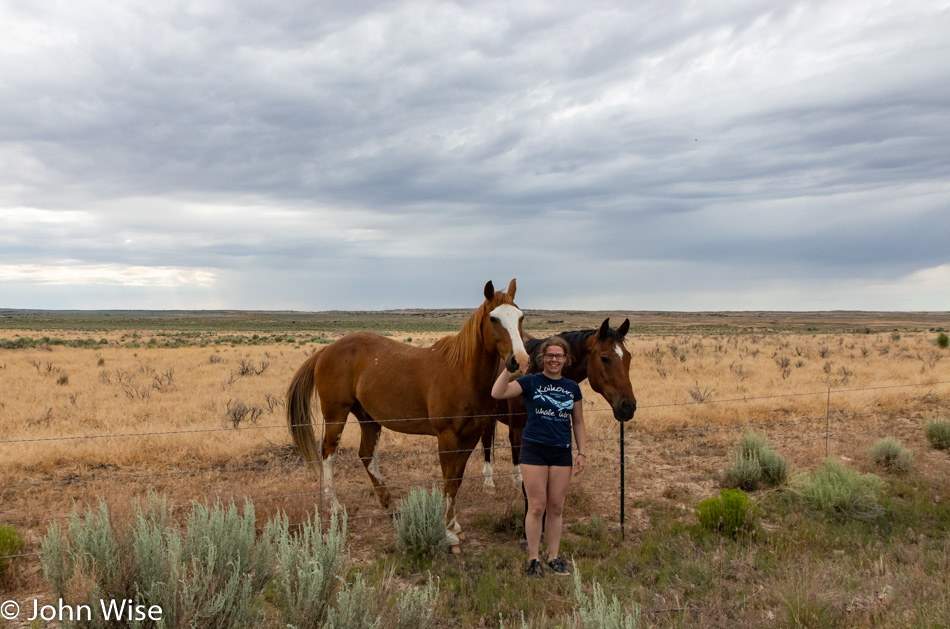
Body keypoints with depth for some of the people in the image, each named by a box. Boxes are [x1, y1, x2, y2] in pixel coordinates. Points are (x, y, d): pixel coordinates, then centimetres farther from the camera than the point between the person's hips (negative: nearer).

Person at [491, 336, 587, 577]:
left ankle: (554, 557, 23)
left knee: (556, 508, 9)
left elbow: (578, 423, 13)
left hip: (562, 452, 3)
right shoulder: (530, 382, -2)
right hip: (534, 449, -3)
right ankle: (533, 559, 13)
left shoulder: (572, 388, 9)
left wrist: (582, 452, 6)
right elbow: (497, 393, -16)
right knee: (537, 507, 0)